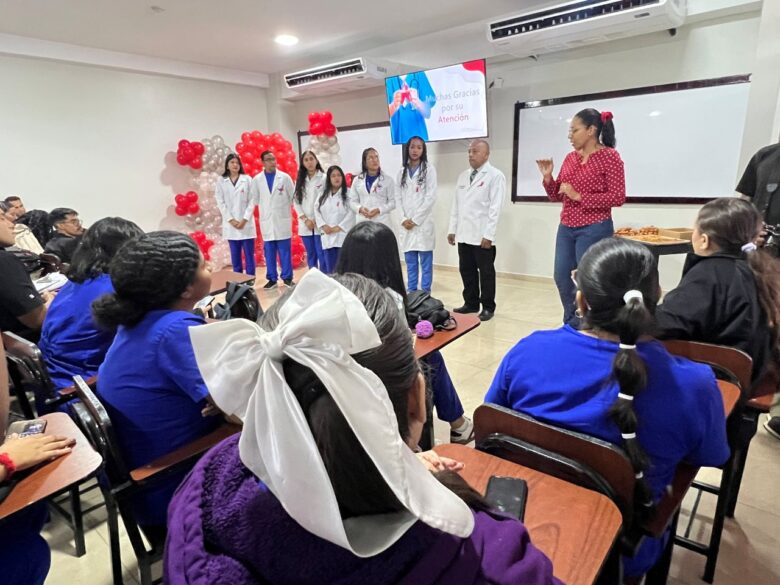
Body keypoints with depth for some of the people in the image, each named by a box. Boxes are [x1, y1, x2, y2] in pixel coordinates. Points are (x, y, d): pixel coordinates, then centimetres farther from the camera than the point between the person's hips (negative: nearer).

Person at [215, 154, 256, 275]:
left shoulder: (247, 179, 2)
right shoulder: (221, 181, 5)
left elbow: (252, 201, -1)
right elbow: (220, 202, 2)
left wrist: (245, 219, -9)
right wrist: (231, 220, -7)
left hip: (246, 223, -1)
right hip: (230, 224, 1)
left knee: (249, 254, 1)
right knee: (235, 255, 7)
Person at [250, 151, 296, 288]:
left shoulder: (285, 177, 0)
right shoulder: (257, 179, 3)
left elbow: (293, 196, 6)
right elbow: (255, 199, 12)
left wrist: (283, 207, 10)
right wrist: (265, 208, 12)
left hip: (283, 219, -1)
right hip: (267, 220, 1)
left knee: (285, 250, 1)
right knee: (269, 251, 4)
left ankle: (287, 277, 10)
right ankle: (272, 278, 13)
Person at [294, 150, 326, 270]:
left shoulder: (324, 178, -2)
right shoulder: (300, 180, 11)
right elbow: (296, 202, 7)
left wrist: (317, 220, -9)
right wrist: (306, 220, -4)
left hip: (320, 223, -4)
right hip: (305, 224, 4)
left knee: (321, 254, -6)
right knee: (310, 254, 10)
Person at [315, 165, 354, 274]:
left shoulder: (348, 194, -2)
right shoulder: (323, 195, 14)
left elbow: (351, 214, -10)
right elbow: (317, 211, 9)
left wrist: (338, 227, -13)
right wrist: (323, 226, -6)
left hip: (343, 236, -4)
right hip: (328, 237, 4)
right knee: (329, 268, 8)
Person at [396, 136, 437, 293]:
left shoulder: (429, 169, 2)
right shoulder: (402, 171, 15)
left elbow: (431, 197, -7)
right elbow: (398, 197, 11)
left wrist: (415, 219, -10)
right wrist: (403, 219, -4)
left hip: (423, 223, -4)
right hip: (406, 224, 4)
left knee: (426, 263, -1)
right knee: (410, 264, 10)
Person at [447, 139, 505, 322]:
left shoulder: (495, 176, -5)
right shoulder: (463, 176, 16)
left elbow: (495, 208, -11)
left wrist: (488, 235, -17)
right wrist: (452, 229, 11)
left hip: (482, 236, -6)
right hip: (464, 234, 6)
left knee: (486, 272, 5)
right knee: (466, 271, 12)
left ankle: (488, 307, 17)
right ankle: (471, 303, 25)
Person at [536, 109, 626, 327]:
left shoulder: (609, 156, -6)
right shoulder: (570, 158, 10)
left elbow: (618, 197, -12)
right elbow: (556, 196, 14)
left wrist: (579, 196, -17)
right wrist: (548, 177, -4)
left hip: (594, 229, -6)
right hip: (566, 228, 6)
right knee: (561, 276, 8)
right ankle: (573, 325, 28)